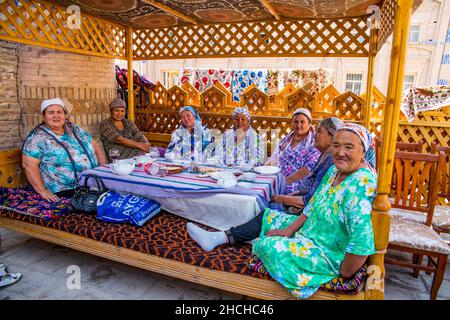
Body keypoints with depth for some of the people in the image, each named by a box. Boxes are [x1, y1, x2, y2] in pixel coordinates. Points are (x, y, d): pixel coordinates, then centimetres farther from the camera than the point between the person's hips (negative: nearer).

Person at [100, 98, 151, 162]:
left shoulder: (128, 123, 15)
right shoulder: (105, 124, -2)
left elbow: (140, 135, 2)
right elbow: (119, 140, -16)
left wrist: (146, 145, -20)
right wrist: (139, 145, -26)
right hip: (118, 158, -5)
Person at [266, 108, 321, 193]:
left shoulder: (313, 142, -6)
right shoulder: (286, 139, 14)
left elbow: (311, 167, -16)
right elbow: (274, 159, 17)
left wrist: (286, 180, -20)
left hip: (298, 190, -6)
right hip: (280, 186, 6)